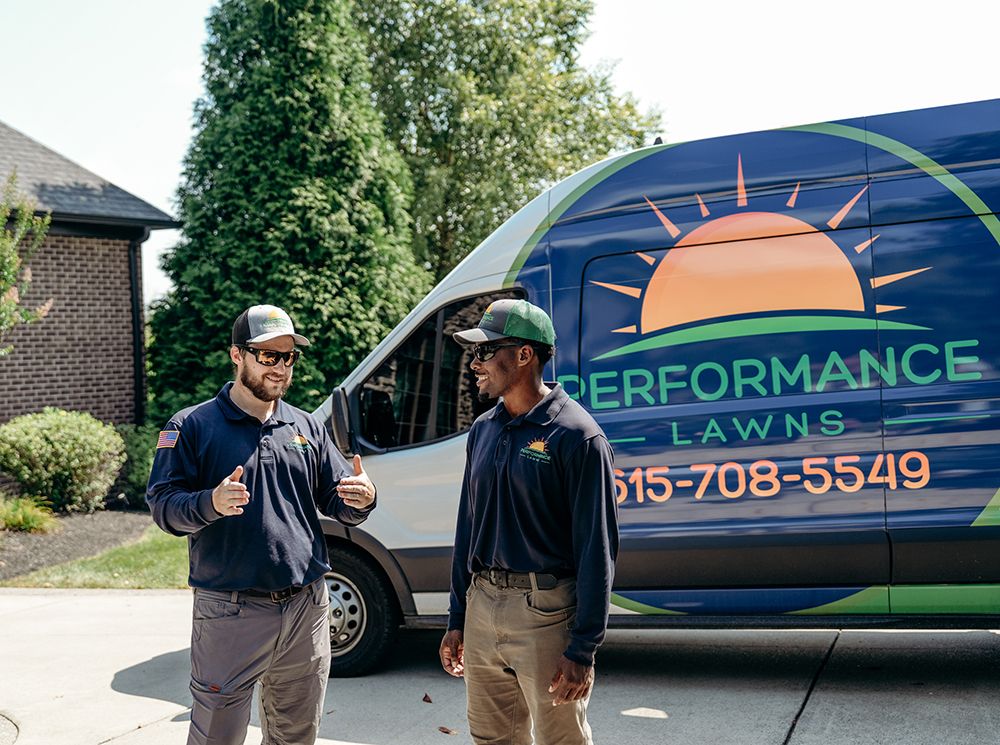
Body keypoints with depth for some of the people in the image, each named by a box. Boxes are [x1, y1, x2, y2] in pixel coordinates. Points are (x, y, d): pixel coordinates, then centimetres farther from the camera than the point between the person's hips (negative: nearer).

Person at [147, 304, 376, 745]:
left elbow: (340, 506, 13)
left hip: (307, 609, 5)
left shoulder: (307, 428, 12)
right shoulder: (192, 426, -2)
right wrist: (212, 503, -28)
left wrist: (362, 499, -11)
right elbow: (162, 506, -8)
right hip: (229, 611, -4)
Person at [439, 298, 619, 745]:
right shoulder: (483, 430, 9)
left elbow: (596, 549, -13)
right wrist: (457, 619, 15)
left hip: (545, 612, -7)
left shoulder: (576, 435, -12)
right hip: (482, 607, 7)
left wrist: (582, 649, -15)